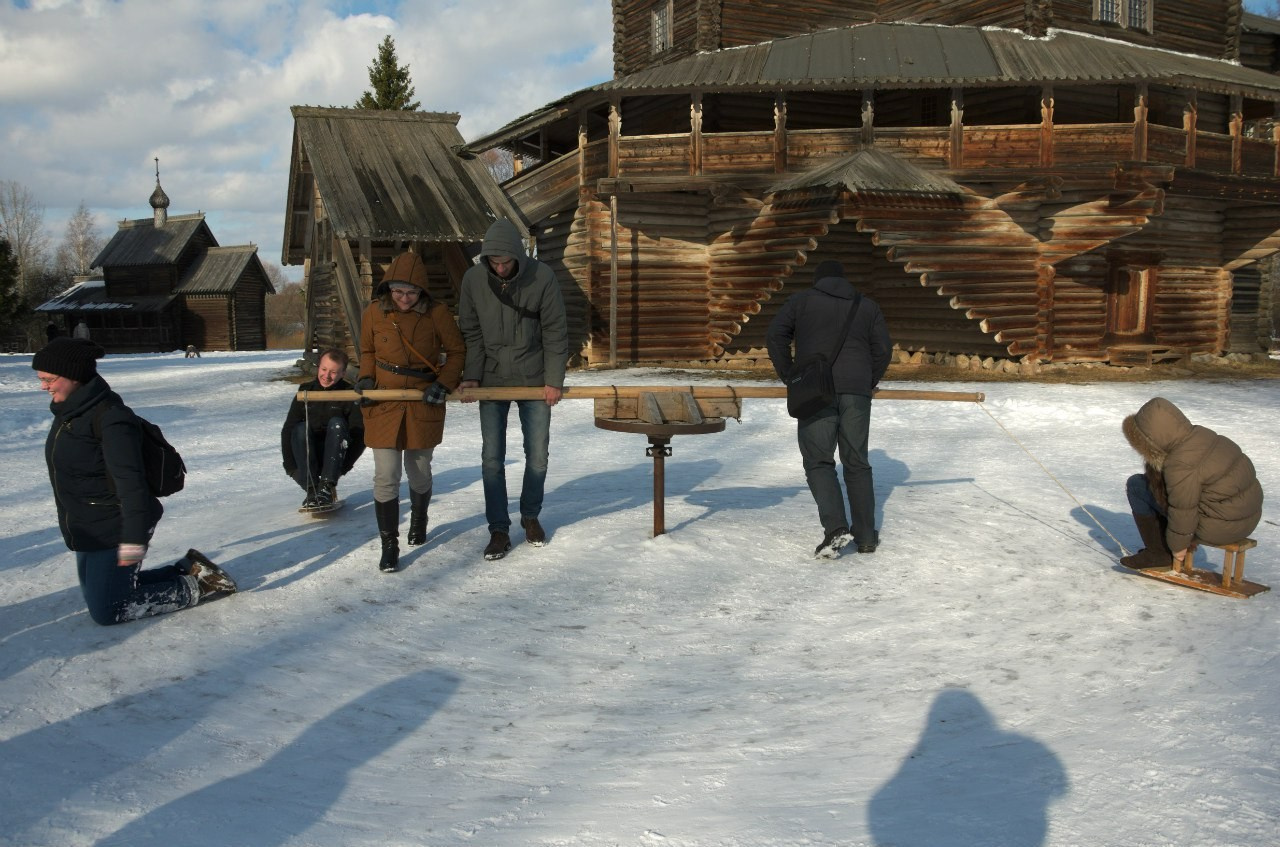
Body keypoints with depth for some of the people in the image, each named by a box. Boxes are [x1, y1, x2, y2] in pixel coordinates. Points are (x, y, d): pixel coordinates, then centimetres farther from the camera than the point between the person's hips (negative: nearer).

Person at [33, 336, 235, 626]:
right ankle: (189, 570, 21)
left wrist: (133, 537, -33)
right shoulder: (68, 411, 7)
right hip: (88, 532, 10)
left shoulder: (109, 417, -24)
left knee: (106, 611, -7)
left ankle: (197, 584, 4)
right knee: (99, 598, 16)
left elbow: (130, 481, -29)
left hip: (114, 530, -10)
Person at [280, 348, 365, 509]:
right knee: (301, 428, -25)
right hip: (309, 459, 2)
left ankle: (327, 487, -31)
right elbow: (287, 430, -2)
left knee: (336, 423, -26)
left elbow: (359, 436, -13)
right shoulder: (306, 391, -1)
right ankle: (311, 490, -29)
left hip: (335, 458, -2)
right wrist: (292, 468, -11)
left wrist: (341, 469, -21)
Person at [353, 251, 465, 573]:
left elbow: (456, 351, 1)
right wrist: (366, 378, -4)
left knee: (419, 471, 14)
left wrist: (444, 383, -11)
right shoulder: (374, 313, -4)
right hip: (384, 405, 0)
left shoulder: (436, 313, -10)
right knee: (386, 475, -5)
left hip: (424, 404, 0)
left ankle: (419, 519, 44)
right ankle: (389, 544, 6)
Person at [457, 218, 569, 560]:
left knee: (537, 455, 7)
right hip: (492, 380, 1)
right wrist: (471, 376, -8)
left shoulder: (542, 277, -13)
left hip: (533, 379, -1)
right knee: (492, 458, 1)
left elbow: (555, 333, -8)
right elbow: (471, 333, 0)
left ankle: (530, 516, 28)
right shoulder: (473, 279, -7)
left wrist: (554, 380, -11)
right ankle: (499, 530, 10)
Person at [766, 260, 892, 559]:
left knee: (818, 461, 0)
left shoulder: (801, 300, 11)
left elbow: (775, 335, 1)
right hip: (856, 393, 3)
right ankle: (866, 536, 12)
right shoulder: (867, 305, 17)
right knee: (857, 464, 11)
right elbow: (883, 347, 9)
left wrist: (790, 377, 8)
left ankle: (835, 526, -19)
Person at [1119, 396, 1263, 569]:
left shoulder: (1180, 466, -26)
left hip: (1218, 527, -9)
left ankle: (1159, 553, 10)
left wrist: (1178, 545, -3)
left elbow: (1183, 513, -18)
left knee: (1136, 486, 1)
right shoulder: (1200, 434, 1)